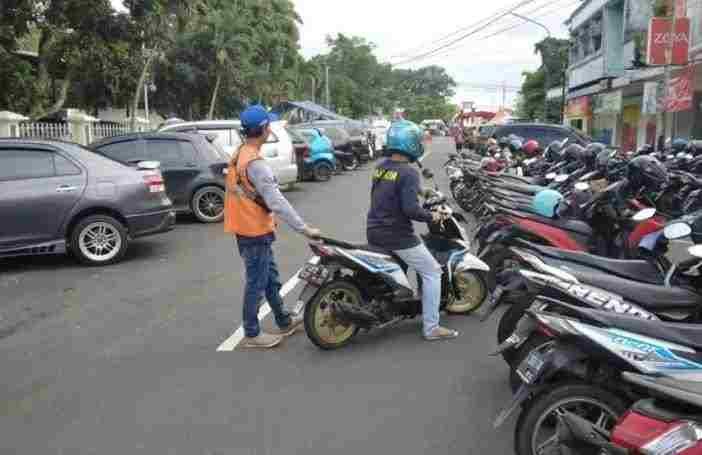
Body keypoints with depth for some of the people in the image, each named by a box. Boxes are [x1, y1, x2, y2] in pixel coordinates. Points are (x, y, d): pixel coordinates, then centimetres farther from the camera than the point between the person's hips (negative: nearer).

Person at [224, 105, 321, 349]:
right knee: (257, 282, 2)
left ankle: (284, 321, 32)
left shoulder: (239, 155, 8)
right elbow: (277, 202, -27)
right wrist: (304, 228, -24)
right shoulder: (255, 162, -23)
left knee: (270, 277, 19)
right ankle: (251, 334, 14)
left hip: (247, 227, 10)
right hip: (256, 231, -10)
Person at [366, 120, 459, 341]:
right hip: (397, 236, -8)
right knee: (432, 272, 4)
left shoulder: (380, 168, 7)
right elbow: (410, 209, -26)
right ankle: (431, 327, 6)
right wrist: (431, 217, -8)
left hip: (374, 232, 8)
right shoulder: (408, 173, -18)